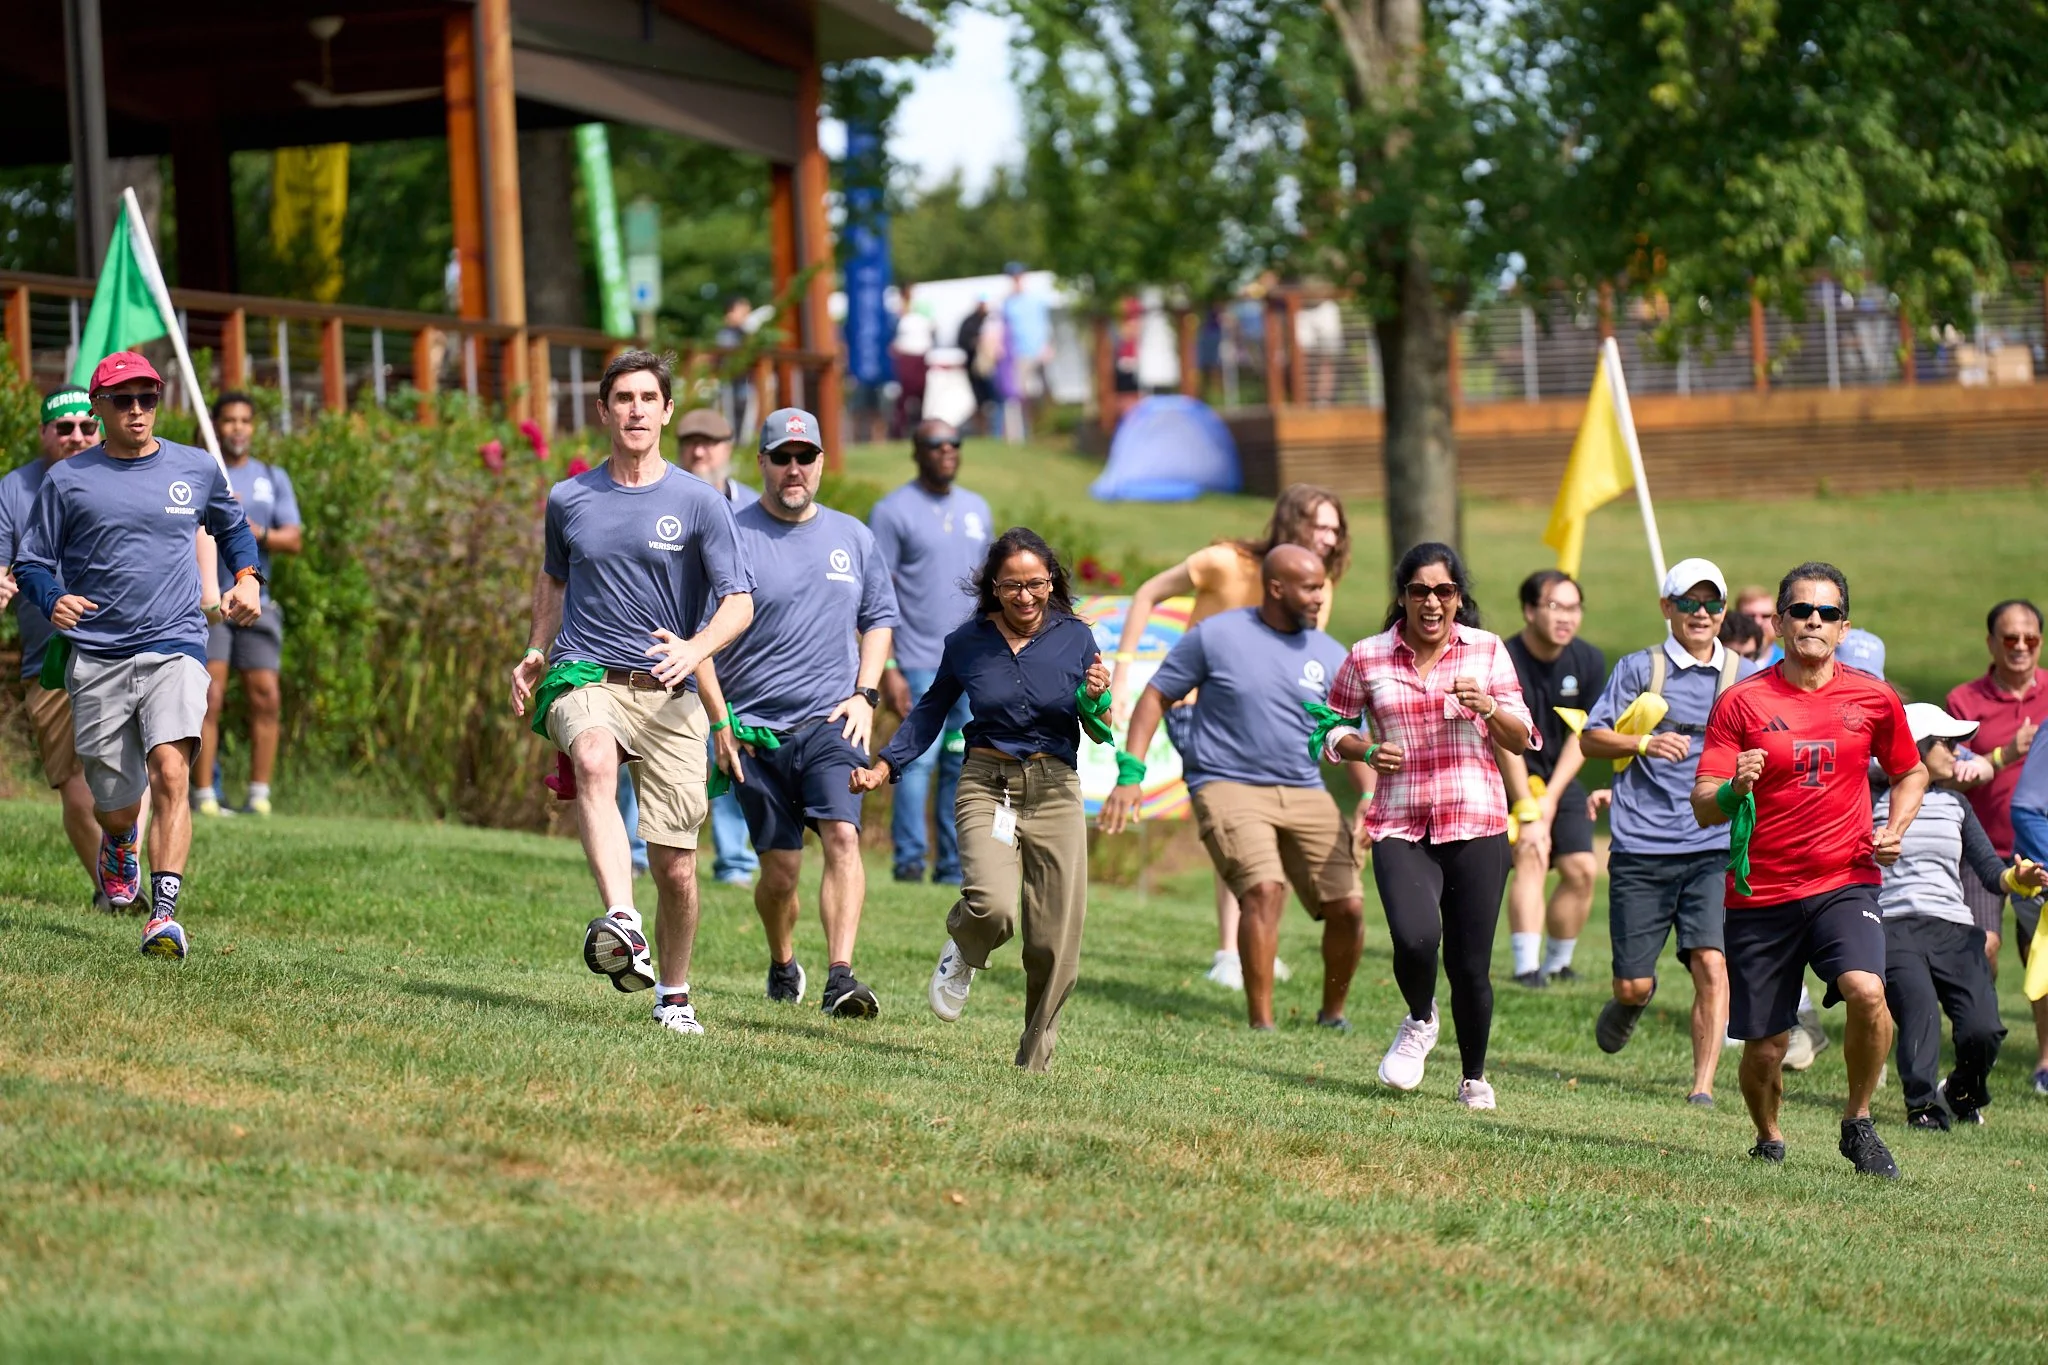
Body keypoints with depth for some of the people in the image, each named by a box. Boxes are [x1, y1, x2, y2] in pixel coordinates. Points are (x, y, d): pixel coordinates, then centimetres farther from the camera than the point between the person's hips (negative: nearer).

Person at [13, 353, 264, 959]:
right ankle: (118, 850, 44)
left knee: (170, 773, -22)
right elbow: (31, 562, 7)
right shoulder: (67, 479, 3)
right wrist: (55, 601, -14)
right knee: (115, 805, 7)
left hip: (175, 646, 0)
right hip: (96, 658, 0)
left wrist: (246, 578, 9)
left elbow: (232, 526, 28)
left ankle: (164, 913, -24)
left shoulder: (197, 470, 9)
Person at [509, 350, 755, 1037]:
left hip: (668, 694, 0)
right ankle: (621, 924, -53)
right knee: (595, 760, -37)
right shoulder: (567, 501, 10)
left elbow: (739, 602, -3)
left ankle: (673, 992, 24)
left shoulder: (700, 503, 2)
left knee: (675, 863, -1)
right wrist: (537, 653, 16)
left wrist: (695, 649, -22)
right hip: (585, 678, 0)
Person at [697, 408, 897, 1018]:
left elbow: (878, 619, 21)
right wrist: (720, 722, -7)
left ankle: (841, 978, -28)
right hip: (755, 731, -1)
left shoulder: (852, 537, 10)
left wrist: (864, 695, 6)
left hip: (832, 723, 1)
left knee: (842, 835, -20)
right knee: (780, 865, 4)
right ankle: (783, 965, 31)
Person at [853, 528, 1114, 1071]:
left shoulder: (1075, 638, 1)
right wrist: (884, 765, 10)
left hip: (1055, 792, 1)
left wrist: (1097, 701, -14)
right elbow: (931, 710, 18)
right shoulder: (967, 643, 2)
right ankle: (962, 955, 11)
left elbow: (1100, 734, 8)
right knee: (991, 905, -27)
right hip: (987, 786, -1)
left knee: (1055, 941, -1)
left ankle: (1035, 1059, 17)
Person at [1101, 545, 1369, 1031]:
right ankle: (1261, 1023, -19)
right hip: (1228, 787, -4)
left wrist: (1371, 798, -7)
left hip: (1305, 793, 4)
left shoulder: (1330, 657, 6)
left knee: (1348, 906, -5)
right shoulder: (1216, 636, -3)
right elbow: (1156, 697, 3)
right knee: (1264, 889, -26)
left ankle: (1332, 1014, 21)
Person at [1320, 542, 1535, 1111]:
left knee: (1470, 964, 3)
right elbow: (1331, 732, 13)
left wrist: (1488, 708, -13)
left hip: (1476, 826, 1)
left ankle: (1474, 1079, 26)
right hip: (1400, 828, -1)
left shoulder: (1487, 651, 5)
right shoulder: (1367, 659, 3)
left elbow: (1522, 740, 7)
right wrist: (1366, 750, -8)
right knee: (1415, 940, -24)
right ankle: (1419, 1021, 10)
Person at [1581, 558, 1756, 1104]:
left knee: (1711, 963, -17)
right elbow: (1591, 738, 5)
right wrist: (1643, 743, -13)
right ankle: (1633, 1000, 39)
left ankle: (1703, 1085, -11)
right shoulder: (1640, 668, 4)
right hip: (1642, 848, -1)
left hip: (1712, 848, 1)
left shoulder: (1744, 676, 9)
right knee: (1633, 982, 2)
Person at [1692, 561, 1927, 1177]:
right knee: (1764, 1047, 1)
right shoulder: (1743, 701, -2)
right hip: (1760, 893, 0)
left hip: (1845, 882, 0)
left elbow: (1910, 773, 22)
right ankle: (1769, 1143, 33)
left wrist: (1894, 829, 3)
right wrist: (1734, 790, -26)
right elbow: (1702, 807, -4)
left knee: (1866, 989, -28)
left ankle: (1858, 1123, -4)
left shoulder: (1874, 699, 4)